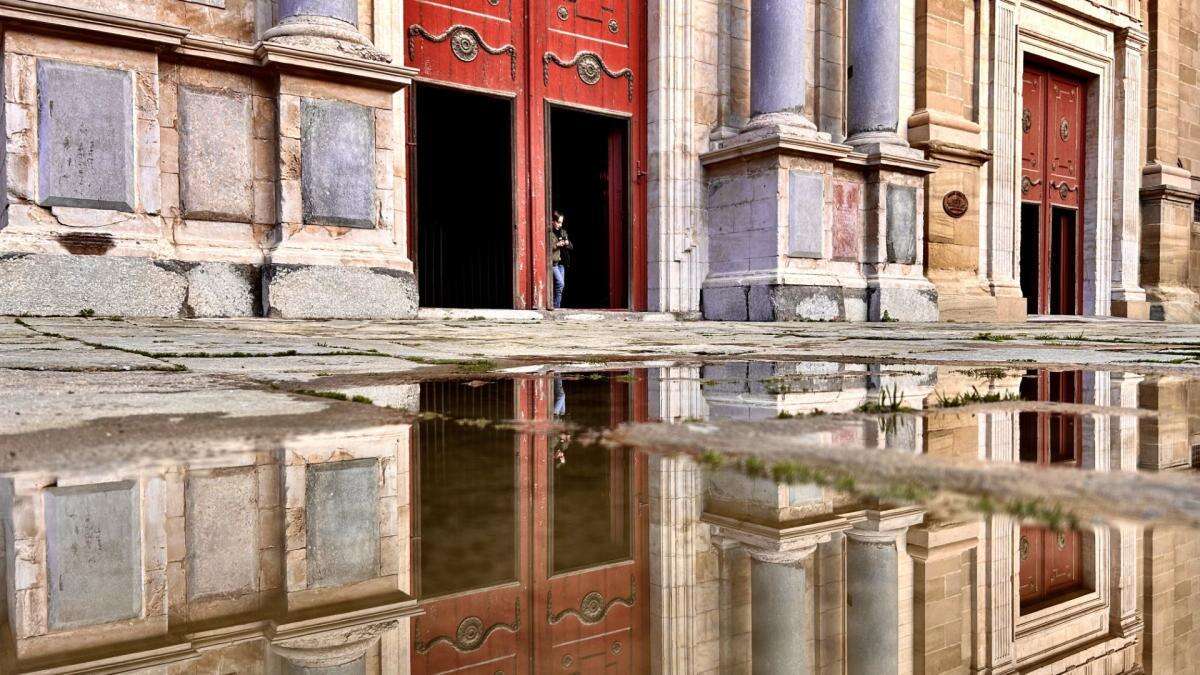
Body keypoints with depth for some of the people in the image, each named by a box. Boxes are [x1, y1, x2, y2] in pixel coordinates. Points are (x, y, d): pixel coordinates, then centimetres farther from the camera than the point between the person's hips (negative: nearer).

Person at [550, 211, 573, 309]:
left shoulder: (563, 232, 15)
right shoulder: (549, 232, -6)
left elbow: (571, 247, 19)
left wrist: (567, 243, -2)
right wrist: (556, 245, -18)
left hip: (561, 262, 7)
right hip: (553, 262, -7)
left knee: (560, 285, 7)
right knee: (560, 283, -17)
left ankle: (557, 306, 13)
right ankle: (556, 306, -11)